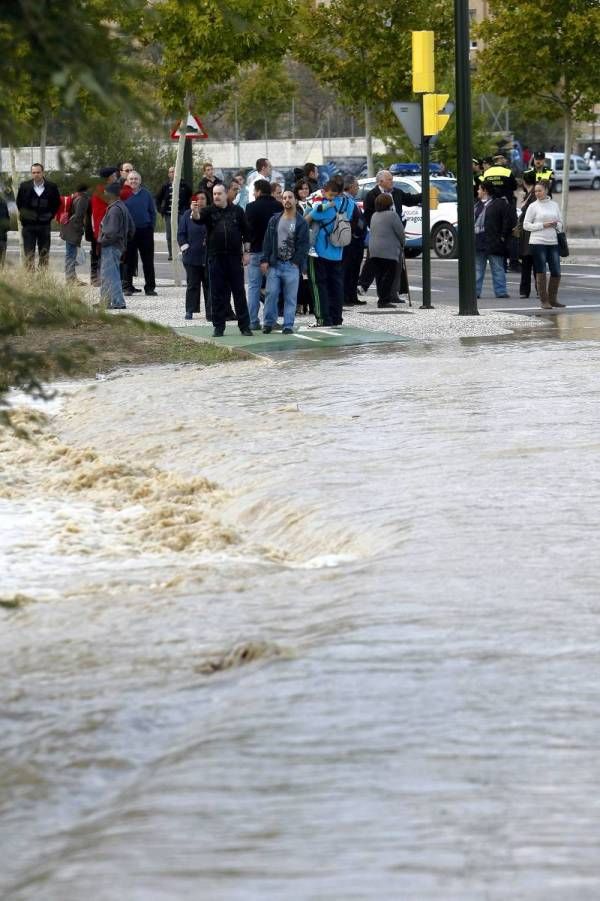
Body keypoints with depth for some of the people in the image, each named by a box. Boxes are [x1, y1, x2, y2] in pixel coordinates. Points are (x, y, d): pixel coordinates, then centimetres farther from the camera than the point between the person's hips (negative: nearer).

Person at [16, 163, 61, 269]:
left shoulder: (51, 187, -1)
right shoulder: (24, 186, -1)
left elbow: (57, 203, 12)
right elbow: (19, 202, 13)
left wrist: (50, 215, 5)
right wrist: (24, 215, 7)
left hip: (44, 224, 0)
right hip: (28, 224, 0)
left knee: (44, 254, 4)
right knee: (29, 254, -2)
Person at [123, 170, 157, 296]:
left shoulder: (146, 194, 6)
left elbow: (153, 212, 11)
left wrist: (151, 227, 2)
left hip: (145, 230, 1)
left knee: (148, 261, 3)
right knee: (129, 261, 3)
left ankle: (150, 287, 8)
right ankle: (127, 287, 9)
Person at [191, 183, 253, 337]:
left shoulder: (237, 211, 6)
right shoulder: (209, 211, 4)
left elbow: (246, 233, 9)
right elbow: (199, 219, -17)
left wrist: (246, 252, 3)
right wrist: (195, 213, -39)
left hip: (235, 257, 0)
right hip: (216, 258, 0)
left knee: (239, 292, 3)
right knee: (217, 294, 2)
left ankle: (244, 326, 8)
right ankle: (219, 327, 8)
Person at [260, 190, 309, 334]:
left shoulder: (301, 223, 1)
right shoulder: (274, 220, 10)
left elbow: (304, 245, -1)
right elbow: (267, 241, 9)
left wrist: (297, 262, -9)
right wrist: (264, 260, 1)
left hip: (292, 266, -2)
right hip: (274, 264, 2)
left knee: (290, 297, 0)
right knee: (271, 294, -2)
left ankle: (288, 325, 5)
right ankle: (269, 322, 8)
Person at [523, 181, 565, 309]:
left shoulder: (554, 205, 11)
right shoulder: (533, 206, 0)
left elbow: (560, 224, 18)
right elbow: (526, 225, -2)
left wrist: (556, 225, -6)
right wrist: (543, 225, -11)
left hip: (553, 242, 4)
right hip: (538, 242, -4)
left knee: (556, 272, 2)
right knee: (541, 272, -1)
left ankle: (553, 299, 15)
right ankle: (544, 301, 4)